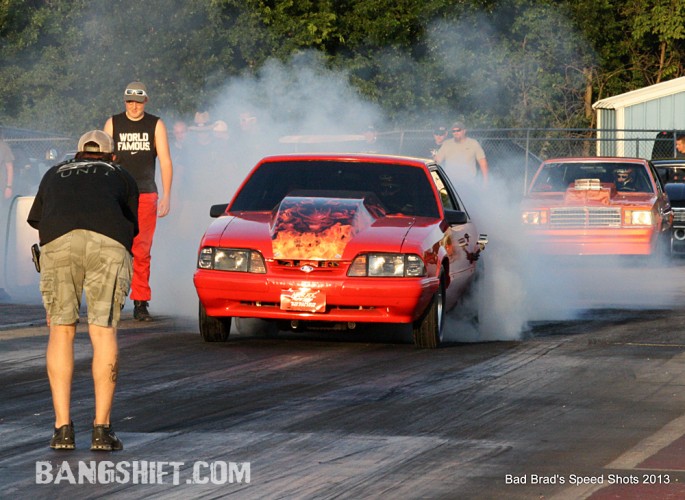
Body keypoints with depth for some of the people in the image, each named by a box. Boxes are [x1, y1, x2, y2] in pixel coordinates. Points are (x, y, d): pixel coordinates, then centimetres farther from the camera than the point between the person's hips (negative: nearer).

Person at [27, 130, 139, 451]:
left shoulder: (55, 174, 35)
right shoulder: (121, 177, 32)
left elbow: (37, 221, 42)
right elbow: (132, 227, 33)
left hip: (59, 242, 1)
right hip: (108, 243, -1)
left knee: (61, 331, 9)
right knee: (103, 331, 4)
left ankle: (62, 428, 2)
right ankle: (102, 429, -1)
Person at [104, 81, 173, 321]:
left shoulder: (156, 125, 8)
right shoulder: (113, 124, 9)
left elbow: (165, 161, 6)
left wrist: (166, 196, -2)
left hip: (146, 195, 0)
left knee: (142, 252, -3)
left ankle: (141, 303, 1)